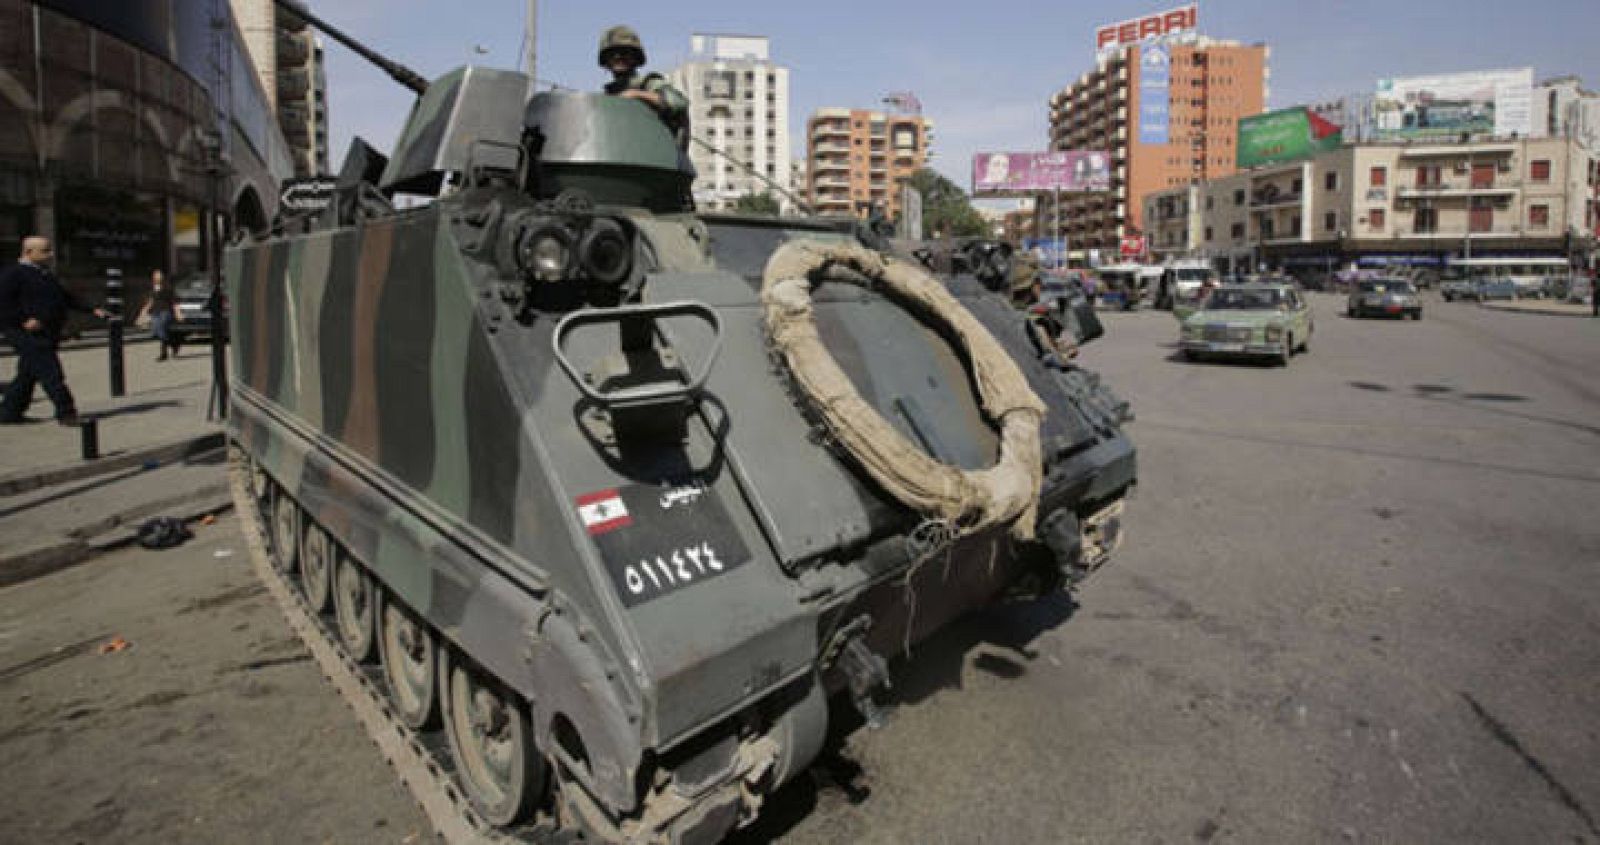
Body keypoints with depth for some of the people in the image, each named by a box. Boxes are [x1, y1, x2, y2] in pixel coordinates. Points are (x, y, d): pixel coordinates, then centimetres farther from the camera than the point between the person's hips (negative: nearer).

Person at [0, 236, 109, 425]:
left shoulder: (45, 275, 20)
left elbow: (66, 298, 25)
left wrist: (92, 310, 16)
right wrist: (24, 320, -23)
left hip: (47, 335, 9)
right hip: (27, 334, -9)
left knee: (27, 374, 13)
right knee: (51, 373, -11)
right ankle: (65, 412, -9)